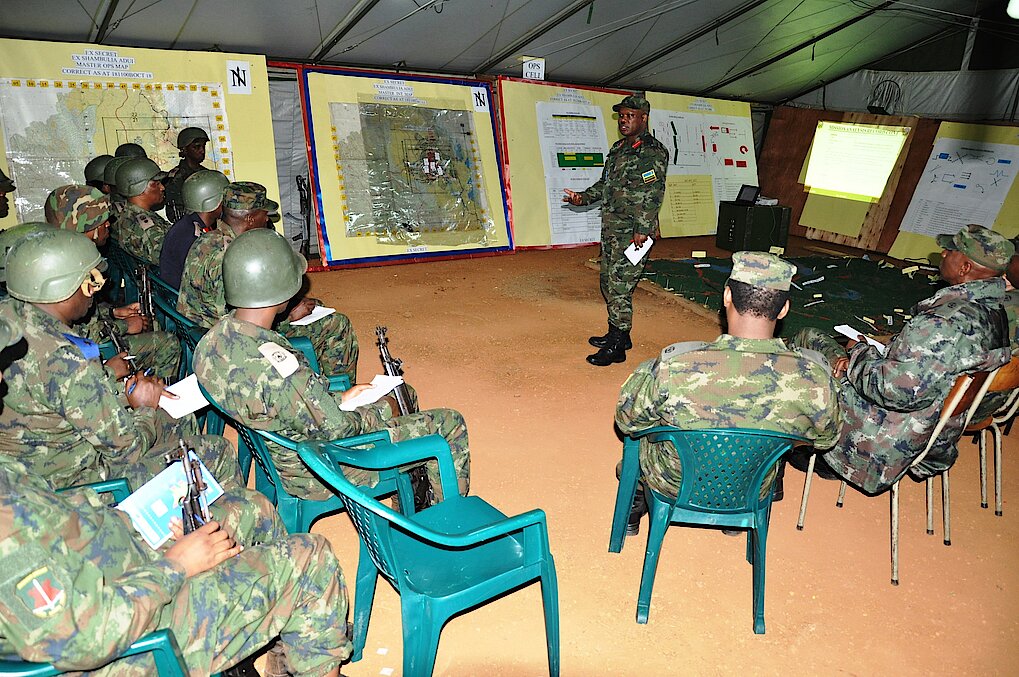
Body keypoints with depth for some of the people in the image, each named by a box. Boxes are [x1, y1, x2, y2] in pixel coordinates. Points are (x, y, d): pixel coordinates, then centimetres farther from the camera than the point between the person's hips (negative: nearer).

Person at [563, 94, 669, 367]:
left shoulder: (652, 152, -10)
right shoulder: (618, 148, 17)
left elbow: (653, 193, -17)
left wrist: (643, 230, -23)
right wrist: (584, 197, 11)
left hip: (633, 231, -9)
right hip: (611, 228, 9)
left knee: (620, 286, -8)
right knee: (609, 282, 15)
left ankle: (616, 347, 1)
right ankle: (618, 334, 29)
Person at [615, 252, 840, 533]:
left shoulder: (674, 367, -36)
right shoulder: (815, 379, -29)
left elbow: (627, 420, -15)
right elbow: (825, 439, -6)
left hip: (672, 487, -2)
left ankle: (635, 506, 46)